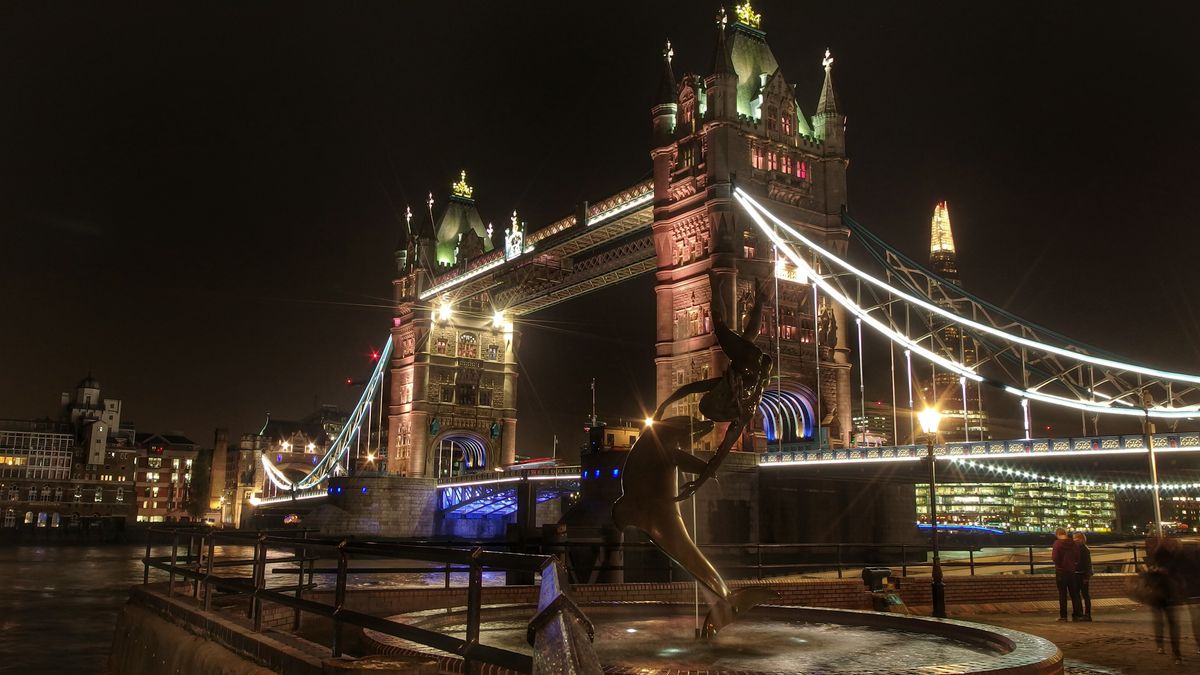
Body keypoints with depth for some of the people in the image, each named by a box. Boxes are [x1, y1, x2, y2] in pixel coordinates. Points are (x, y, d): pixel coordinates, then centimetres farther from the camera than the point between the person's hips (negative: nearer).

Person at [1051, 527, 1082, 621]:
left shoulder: (1058, 543, -14)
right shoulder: (1073, 543, 2)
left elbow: (1055, 557, -19)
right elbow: (1077, 558, 6)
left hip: (1061, 571, -5)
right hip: (1071, 570, 5)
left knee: (1062, 593, 0)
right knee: (1074, 593, 12)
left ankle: (1063, 615, 1)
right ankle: (1076, 614, 16)